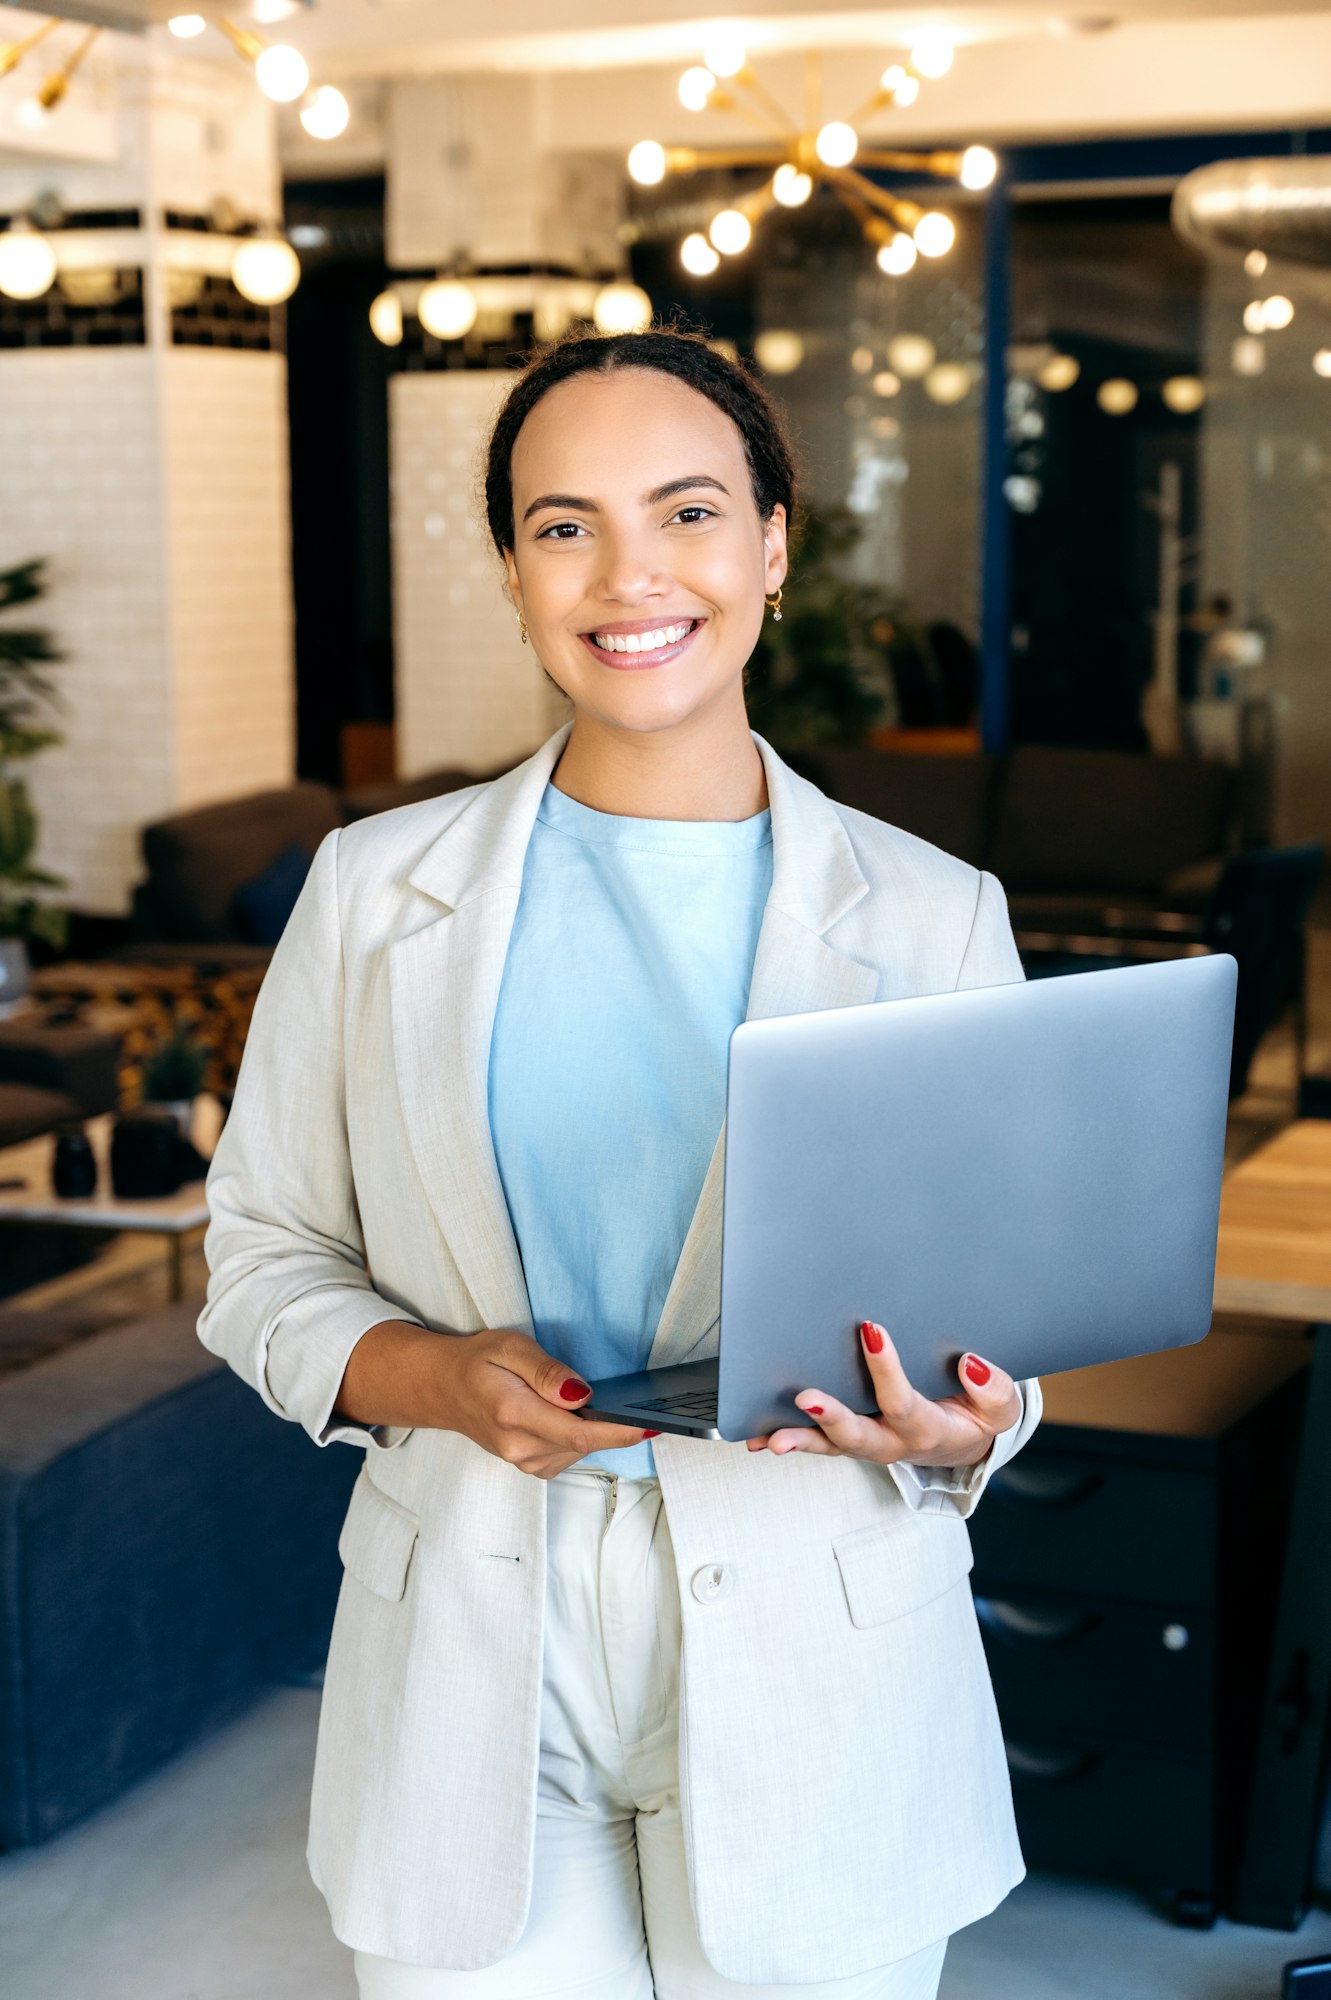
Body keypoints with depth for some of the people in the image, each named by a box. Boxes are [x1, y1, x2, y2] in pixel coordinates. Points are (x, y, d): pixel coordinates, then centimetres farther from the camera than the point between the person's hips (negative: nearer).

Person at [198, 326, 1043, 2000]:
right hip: (466, 1669, 1)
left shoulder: (933, 919, 0)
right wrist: (434, 1378, -14)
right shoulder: (376, 890, 3)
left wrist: (948, 1426, -18)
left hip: (809, 1682, 0)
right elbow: (264, 1253, 6)